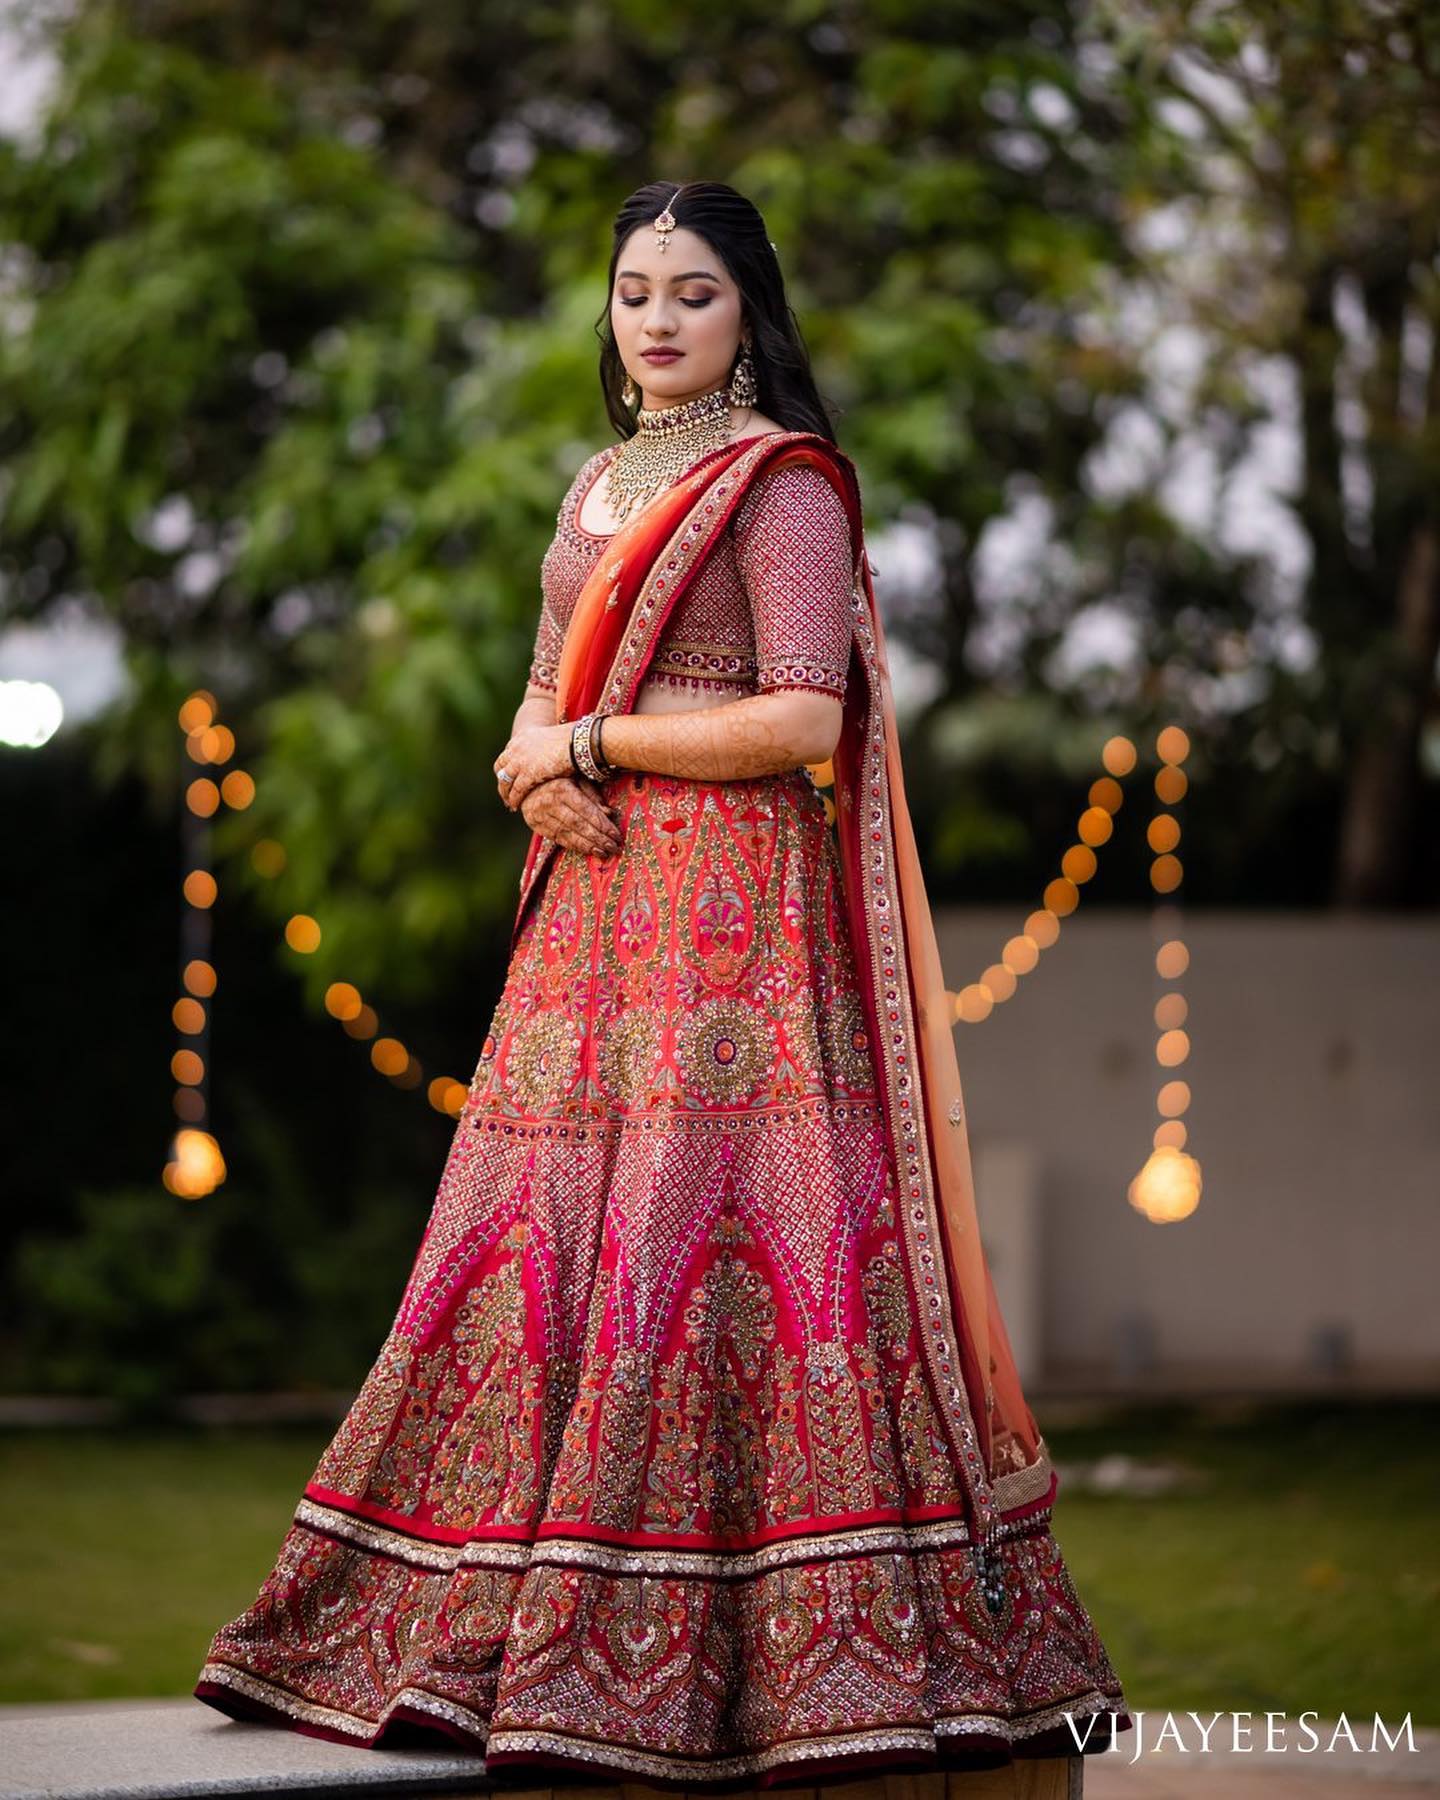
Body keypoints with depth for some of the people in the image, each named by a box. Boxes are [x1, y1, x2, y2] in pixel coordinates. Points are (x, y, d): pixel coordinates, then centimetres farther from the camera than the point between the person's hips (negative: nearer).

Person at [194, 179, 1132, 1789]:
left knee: (701, 1223, -13)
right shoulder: (597, 486, 20)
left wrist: (592, 746, -8)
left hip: (735, 909, -7)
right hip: (595, 898, 8)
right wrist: (538, 776, -4)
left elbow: (803, 720, -14)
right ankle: (517, 1624, 7)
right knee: (546, 1230, 3)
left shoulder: (780, 483, -4)